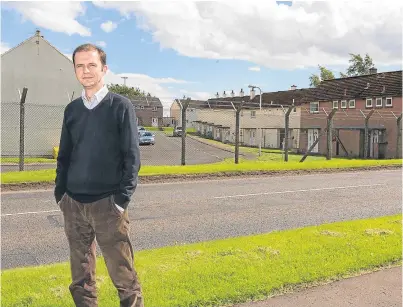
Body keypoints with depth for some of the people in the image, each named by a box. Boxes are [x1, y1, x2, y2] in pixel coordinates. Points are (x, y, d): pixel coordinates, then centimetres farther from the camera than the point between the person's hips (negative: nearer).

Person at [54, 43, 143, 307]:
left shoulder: (121, 106, -1)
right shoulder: (72, 109, 12)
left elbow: (132, 156, -5)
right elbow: (64, 155, 17)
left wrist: (123, 199, -11)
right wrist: (60, 193, 8)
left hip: (107, 203, -4)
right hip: (73, 204, 5)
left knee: (123, 275, -2)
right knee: (81, 277, 12)